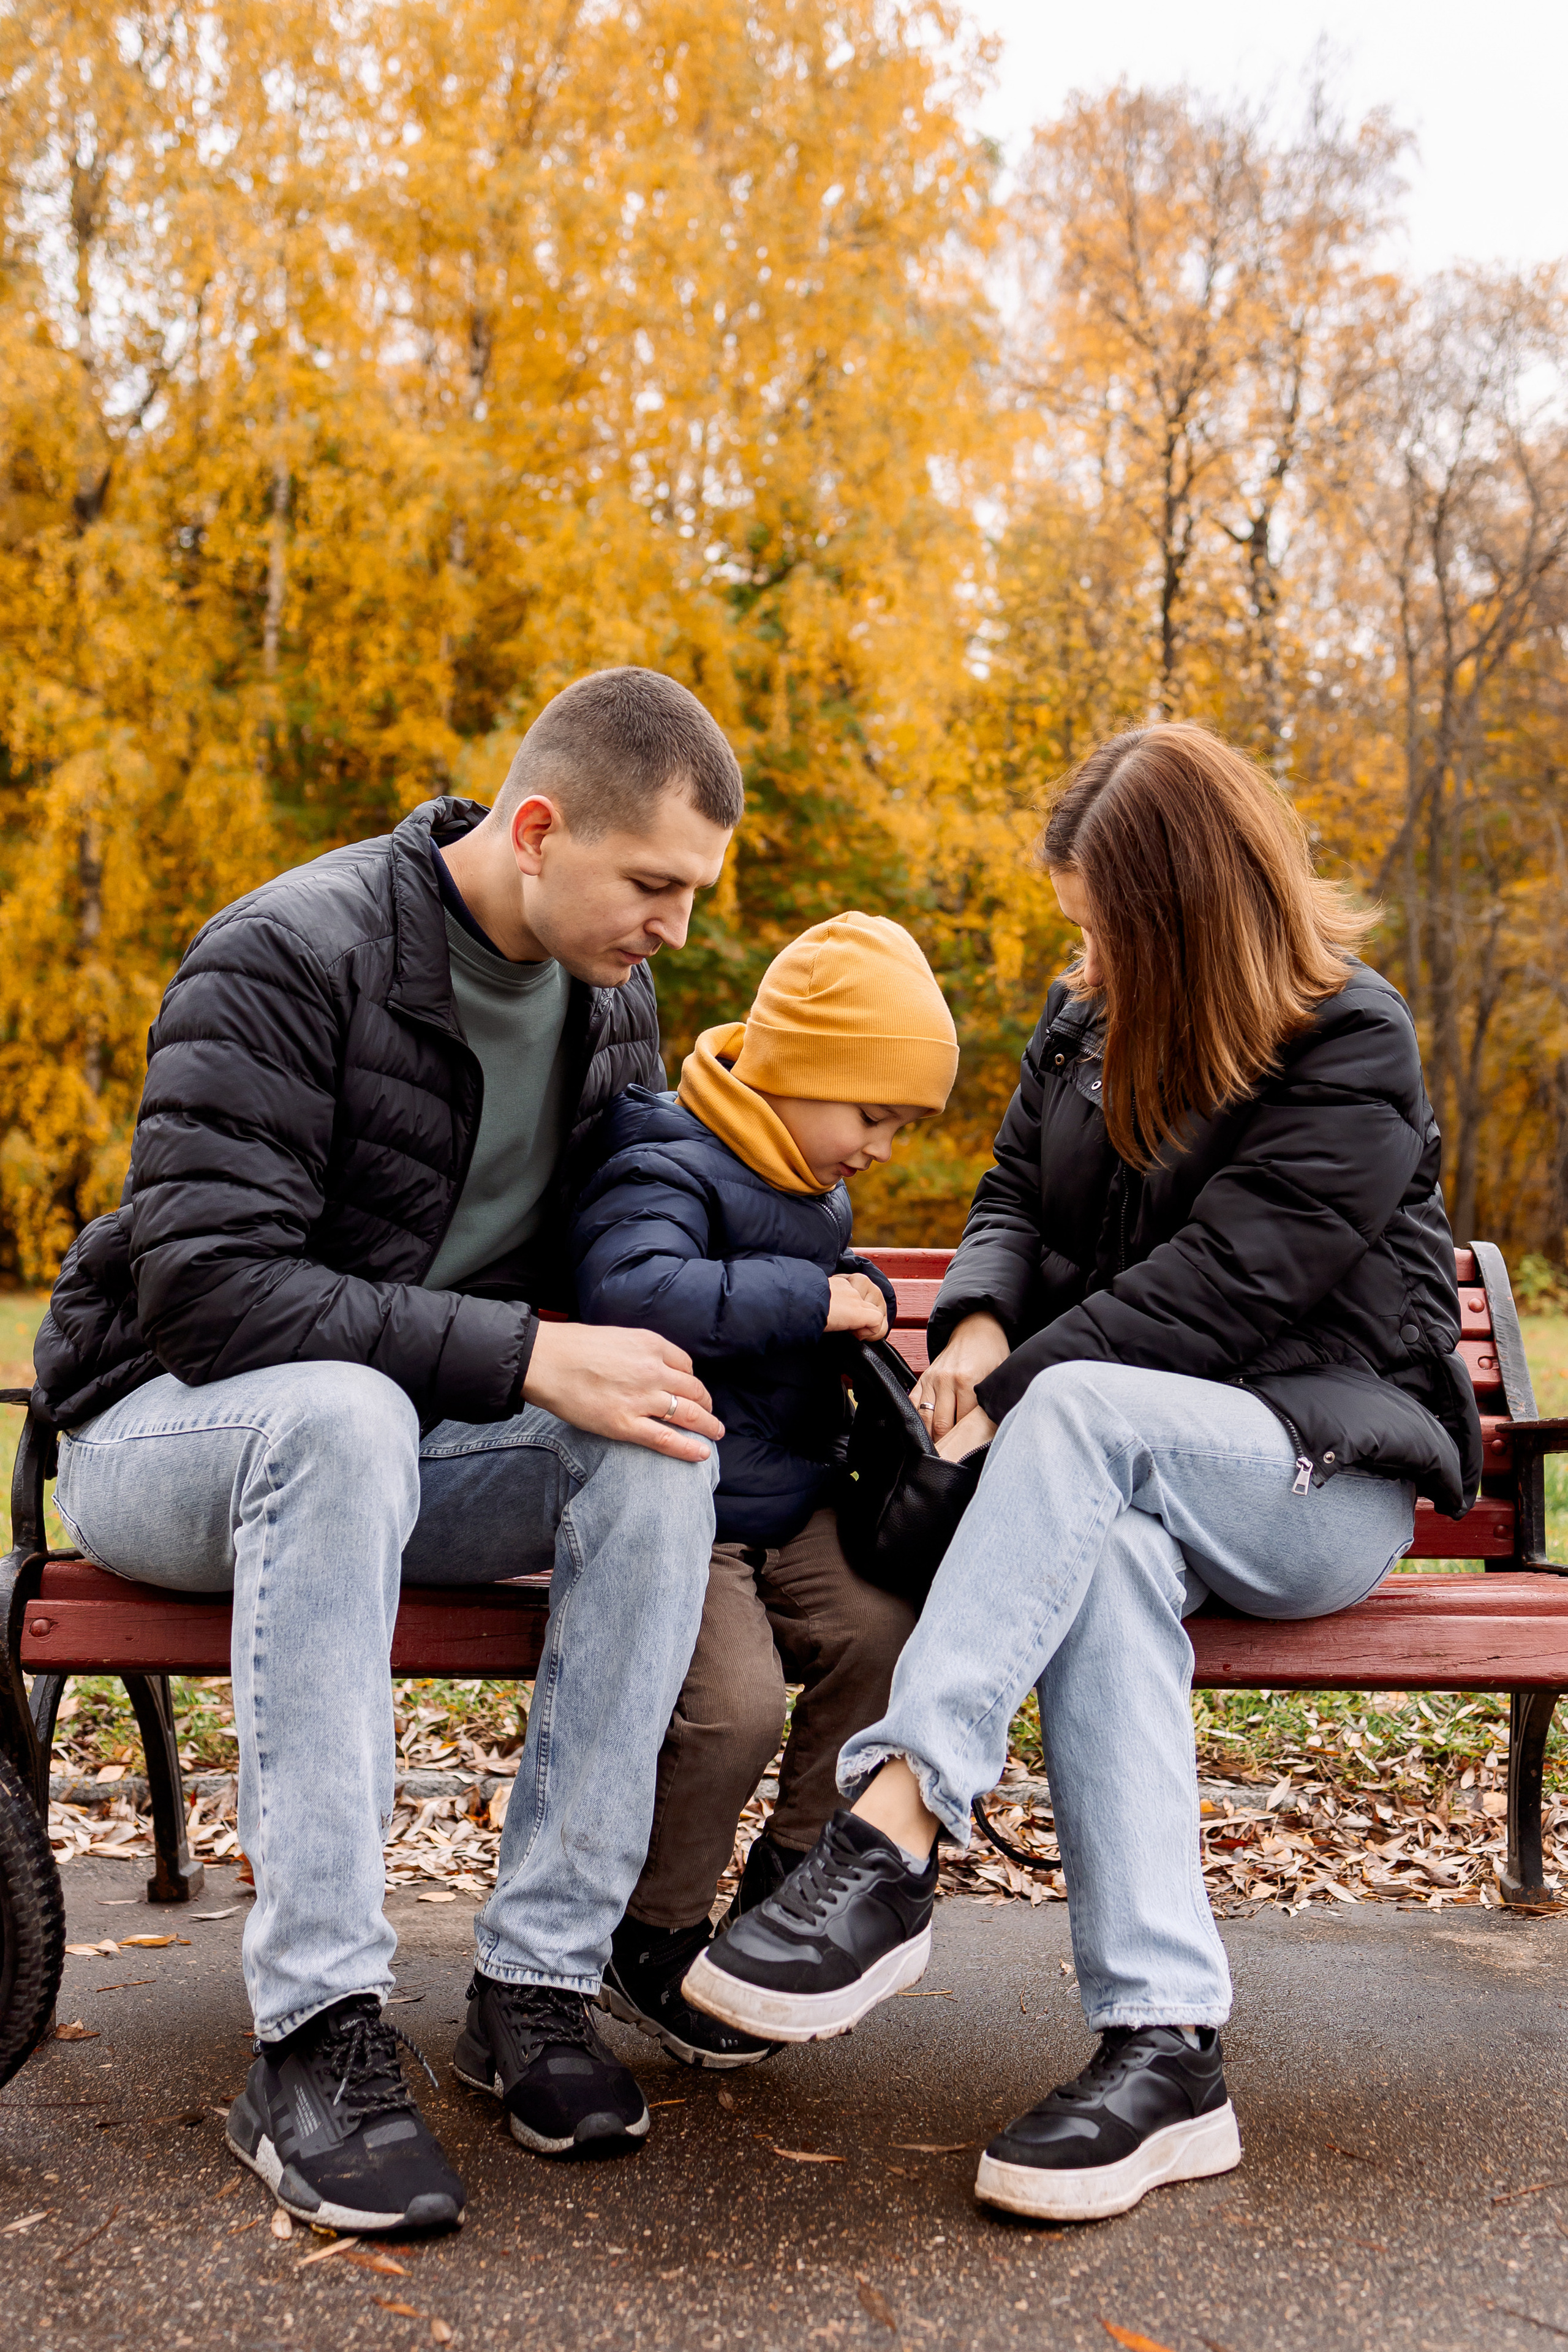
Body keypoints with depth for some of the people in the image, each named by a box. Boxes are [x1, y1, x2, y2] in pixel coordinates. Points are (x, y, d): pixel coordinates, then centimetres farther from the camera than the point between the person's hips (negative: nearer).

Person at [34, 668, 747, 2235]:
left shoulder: (615, 1005, 3)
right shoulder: (288, 956, -18)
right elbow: (201, 1280, -27)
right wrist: (523, 1356, -32)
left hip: (410, 1453, 5)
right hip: (170, 1436, -5)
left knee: (659, 1449, -25)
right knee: (340, 1408, -40)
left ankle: (539, 1978, -22)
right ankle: (314, 2034, -36)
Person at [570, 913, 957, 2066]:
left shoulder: (817, 1199, 15)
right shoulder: (663, 1173, -15)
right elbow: (634, 1291, -34)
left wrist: (864, 1297, 9)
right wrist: (805, 1302, -30)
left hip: (792, 1509, 8)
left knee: (880, 1633, -15)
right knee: (734, 1704, -24)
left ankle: (788, 1889, 6)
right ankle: (651, 1940, 2)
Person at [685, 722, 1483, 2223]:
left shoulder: (1349, 1052, -9)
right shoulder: (1083, 1021, 14)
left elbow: (1217, 1287, -18)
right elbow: (1016, 1202, 15)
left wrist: (1010, 1396, -17)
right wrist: (980, 1323, -8)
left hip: (1327, 1470, -4)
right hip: (1132, 1465, 4)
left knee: (1085, 1416, -36)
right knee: (1107, 1546, -34)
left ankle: (890, 1836, -45)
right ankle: (1163, 2048, -40)